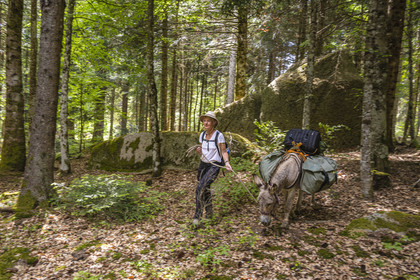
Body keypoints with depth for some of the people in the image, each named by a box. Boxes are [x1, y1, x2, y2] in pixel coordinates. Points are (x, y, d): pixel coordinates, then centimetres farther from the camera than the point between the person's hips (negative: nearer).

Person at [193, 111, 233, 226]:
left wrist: (227, 163, -25)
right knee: (205, 190, 15)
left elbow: (224, 152, -8)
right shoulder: (202, 135, 5)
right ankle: (209, 213, 36)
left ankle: (197, 215, -7)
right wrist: (199, 151, -8)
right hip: (203, 165, 6)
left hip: (214, 166, -6)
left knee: (200, 188, -20)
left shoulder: (219, 135, -12)